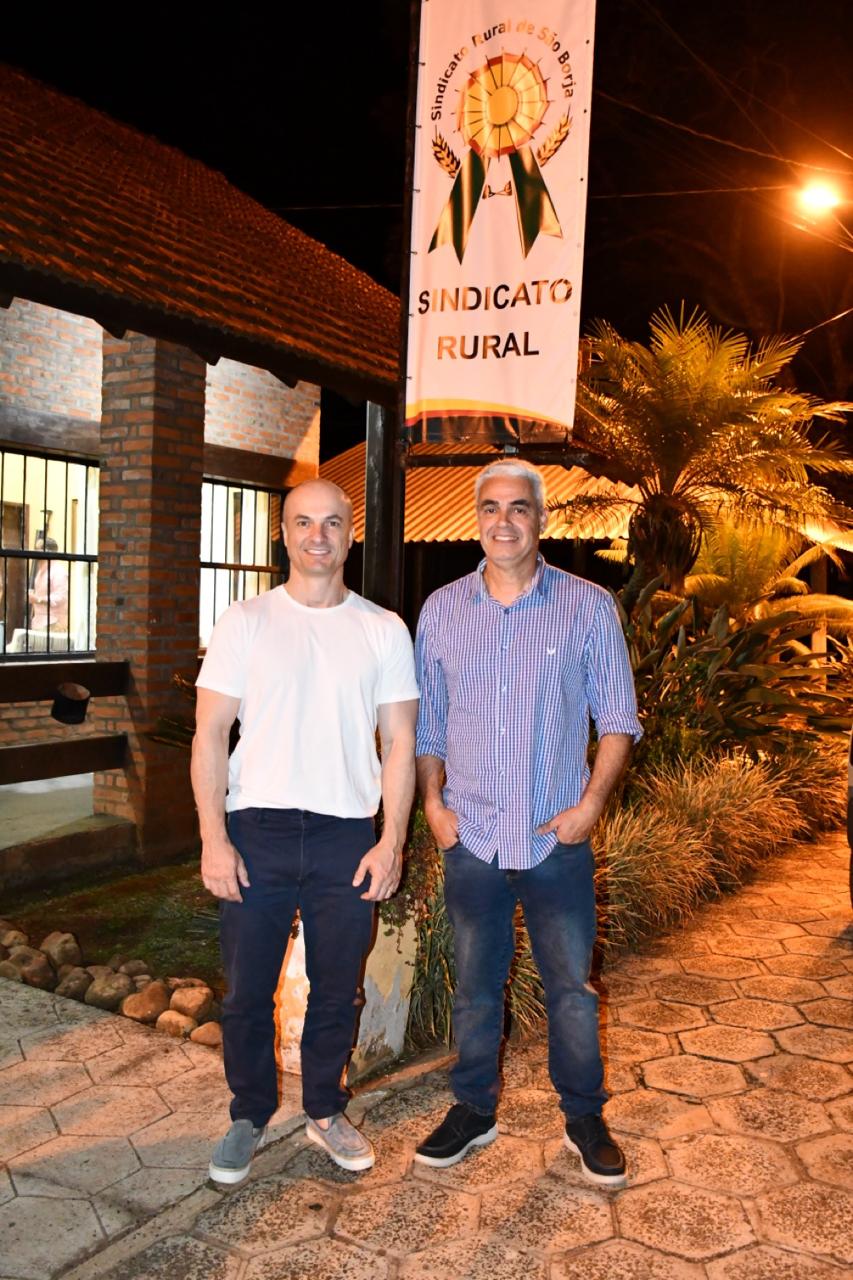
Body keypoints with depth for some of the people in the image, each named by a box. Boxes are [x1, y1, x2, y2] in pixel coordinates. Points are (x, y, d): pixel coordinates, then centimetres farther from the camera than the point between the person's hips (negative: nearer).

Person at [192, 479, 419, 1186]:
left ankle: (326, 1110, 33)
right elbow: (210, 735, 0)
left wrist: (391, 843, -4)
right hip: (256, 832, 0)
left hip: (347, 836, 1)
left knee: (338, 990, 11)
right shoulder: (246, 622, 2)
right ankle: (250, 1115, 31)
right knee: (248, 990, 8)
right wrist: (214, 838, -8)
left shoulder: (384, 629, 4)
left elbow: (399, 743, 3)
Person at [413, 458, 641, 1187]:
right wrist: (433, 803, -1)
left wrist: (591, 804, -11)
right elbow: (425, 722, 9)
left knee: (572, 988, 10)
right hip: (472, 839, 2)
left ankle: (585, 1118, 31)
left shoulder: (588, 608, -4)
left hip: (557, 840, -2)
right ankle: (474, 1111, 34)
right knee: (475, 987, 15)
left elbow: (618, 719, -1)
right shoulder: (443, 609, 3)